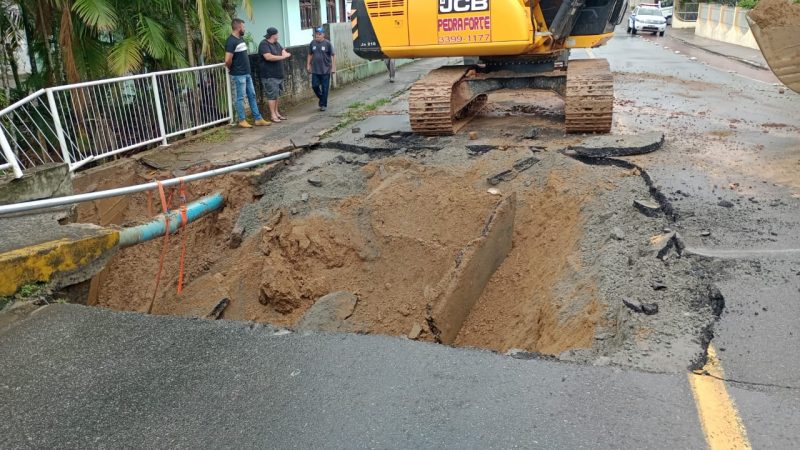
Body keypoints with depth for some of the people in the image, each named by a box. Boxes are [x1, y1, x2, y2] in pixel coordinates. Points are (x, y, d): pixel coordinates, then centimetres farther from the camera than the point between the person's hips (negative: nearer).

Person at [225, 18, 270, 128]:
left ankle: (258, 119, 16)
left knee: (252, 96, 11)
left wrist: (246, 68, 13)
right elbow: (228, 60, -23)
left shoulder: (240, 39, 12)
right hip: (239, 75, -9)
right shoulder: (231, 41, -17)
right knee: (240, 98, 0)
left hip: (247, 73, 9)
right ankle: (242, 120, 9)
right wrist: (231, 69, -6)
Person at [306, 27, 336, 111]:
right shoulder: (312, 43, 4)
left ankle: (323, 104, 13)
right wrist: (308, 65, 10)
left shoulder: (327, 43, -7)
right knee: (315, 86, 2)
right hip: (315, 70, 3)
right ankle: (321, 98, 29)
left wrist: (333, 67, -10)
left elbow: (333, 55, -6)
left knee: (325, 88, 2)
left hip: (325, 70, -3)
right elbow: (310, 55, 15)